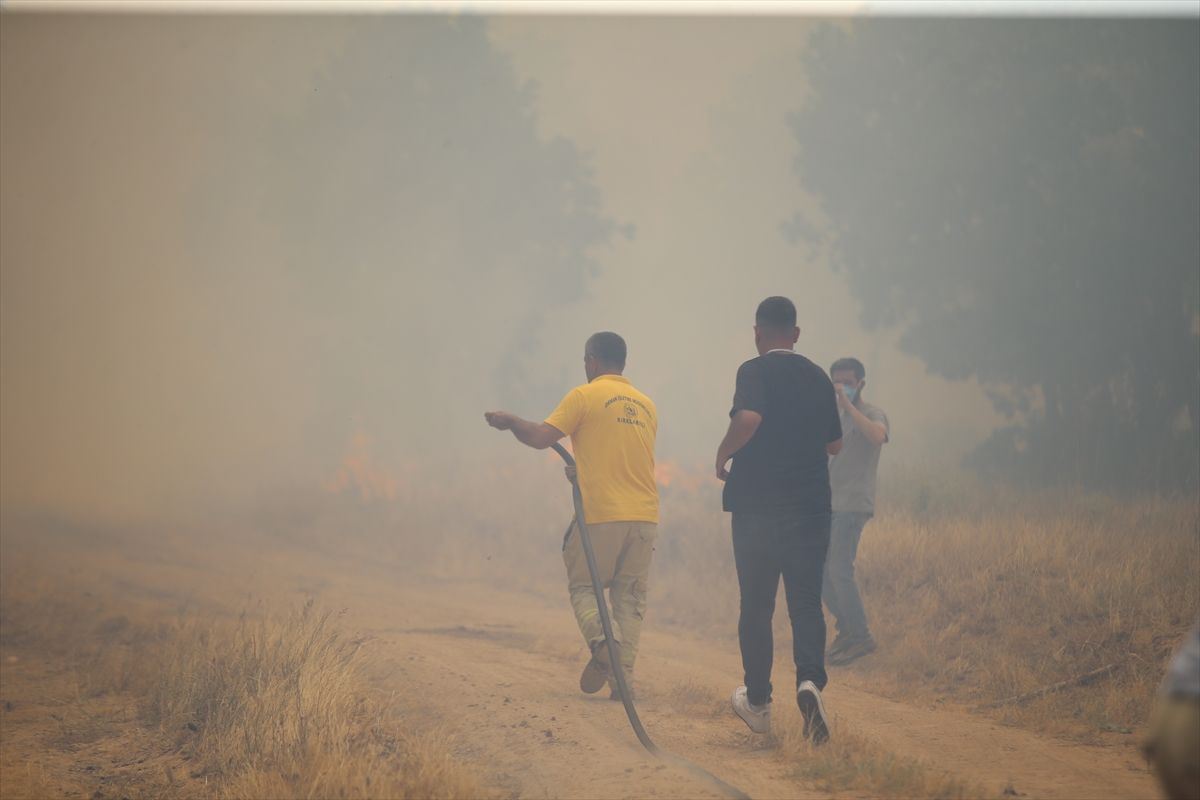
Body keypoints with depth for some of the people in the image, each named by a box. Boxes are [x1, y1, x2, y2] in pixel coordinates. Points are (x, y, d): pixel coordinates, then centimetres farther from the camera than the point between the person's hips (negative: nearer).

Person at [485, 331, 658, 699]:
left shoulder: (584, 397, -3)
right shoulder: (646, 405, 16)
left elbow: (540, 438, -8)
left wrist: (510, 421, 9)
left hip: (601, 516, -4)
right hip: (644, 516, 5)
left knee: (582, 586, 10)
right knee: (630, 597, 8)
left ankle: (602, 640, -18)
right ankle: (623, 678, -1)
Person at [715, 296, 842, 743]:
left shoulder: (755, 371, -7)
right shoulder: (818, 378, 9)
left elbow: (748, 419, -26)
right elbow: (834, 444, 15)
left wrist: (723, 455, -9)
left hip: (757, 507, -3)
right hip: (811, 508, 3)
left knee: (756, 607, 9)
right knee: (806, 602, 2)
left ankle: (758, 702, 19)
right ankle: (810, 679, -24)